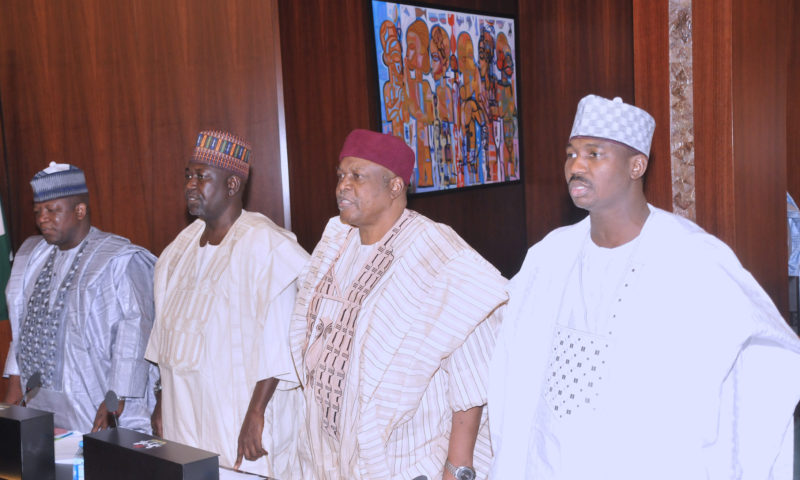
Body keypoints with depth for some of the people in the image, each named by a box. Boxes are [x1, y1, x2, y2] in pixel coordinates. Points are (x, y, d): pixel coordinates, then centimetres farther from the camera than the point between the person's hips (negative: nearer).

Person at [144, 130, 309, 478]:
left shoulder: (265, 246, -15)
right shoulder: (183, 247, 10)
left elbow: (277, 343, -21)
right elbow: (170, 335, 15)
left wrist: (256, 414, -23)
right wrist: (162, 403, 15)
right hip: (185, 420, 7)